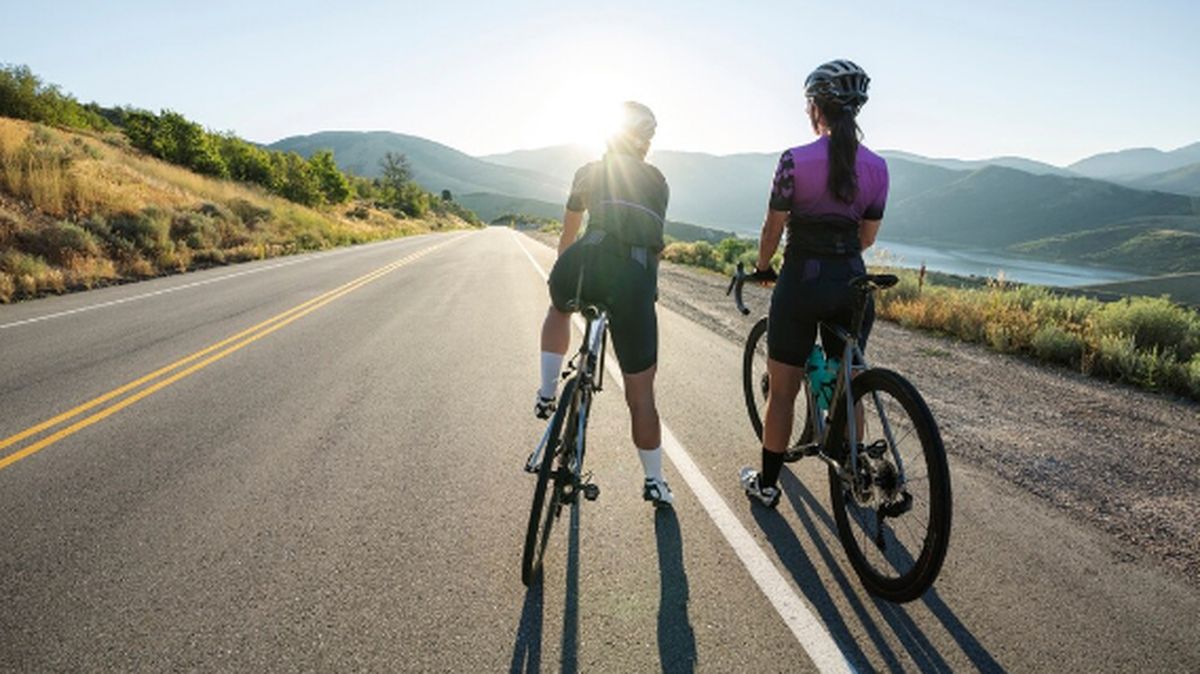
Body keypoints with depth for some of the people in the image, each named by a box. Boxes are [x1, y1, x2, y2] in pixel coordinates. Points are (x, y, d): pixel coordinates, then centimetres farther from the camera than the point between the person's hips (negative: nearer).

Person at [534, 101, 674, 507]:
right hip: (637, 279, 1)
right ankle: (654, 482, 23)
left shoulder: (590, 172, 23)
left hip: (588, 261, 0)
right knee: (640, 391, 12)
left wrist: (564, 274, 52)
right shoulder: (659, 183, 25)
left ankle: (547, 393, 27)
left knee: (559, 308, 38)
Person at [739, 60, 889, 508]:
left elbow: (773, 228, -6)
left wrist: (762, 266, 13)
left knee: (782, 390, 8)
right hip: (852, 281, 5)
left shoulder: (795, 160, -11)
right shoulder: (876, 166, 2)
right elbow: (868, 236, 9)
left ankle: (767, 483, 20)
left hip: (803, 280, -4)